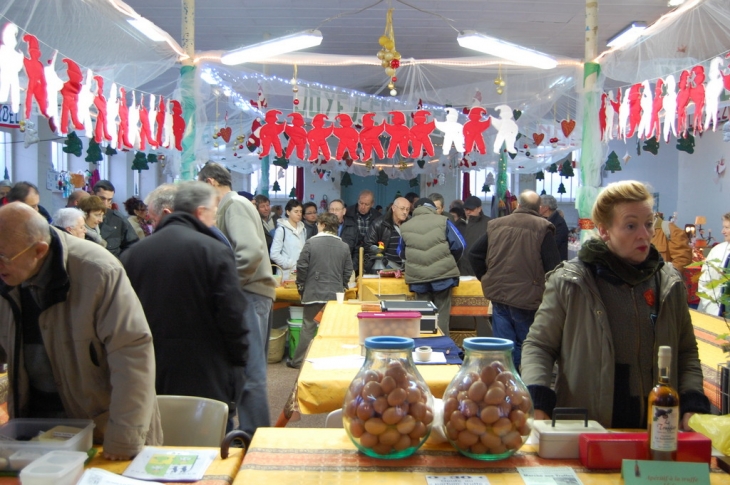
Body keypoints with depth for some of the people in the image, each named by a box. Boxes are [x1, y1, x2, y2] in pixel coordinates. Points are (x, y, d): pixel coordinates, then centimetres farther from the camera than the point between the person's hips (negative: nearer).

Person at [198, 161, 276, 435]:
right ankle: (252, 431, 27)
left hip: (250, 293, -10)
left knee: (249, 371, -5)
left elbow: (251, 252, -26)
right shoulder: (233, 205, 17)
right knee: (250, 369, 16)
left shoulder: (234, 205, -11)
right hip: (252, 293, 10)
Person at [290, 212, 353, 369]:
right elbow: (348, 271, 5)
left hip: (313, 292, -2)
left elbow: (302, 267, -7)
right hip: (335, 294, 2)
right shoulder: (344, 246, 1)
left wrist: (300, 285, 7)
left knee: (308, 327, 6)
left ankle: (299, 361, 11)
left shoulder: (311, 243, -8)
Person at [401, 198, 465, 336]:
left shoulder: (404, 227, 9)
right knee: (442, 316, 4)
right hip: (443, 274, -2)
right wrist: (450, 262, 18)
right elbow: (459, 245, 0)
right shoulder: (443, 221, 1)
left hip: (417, 278, 2)